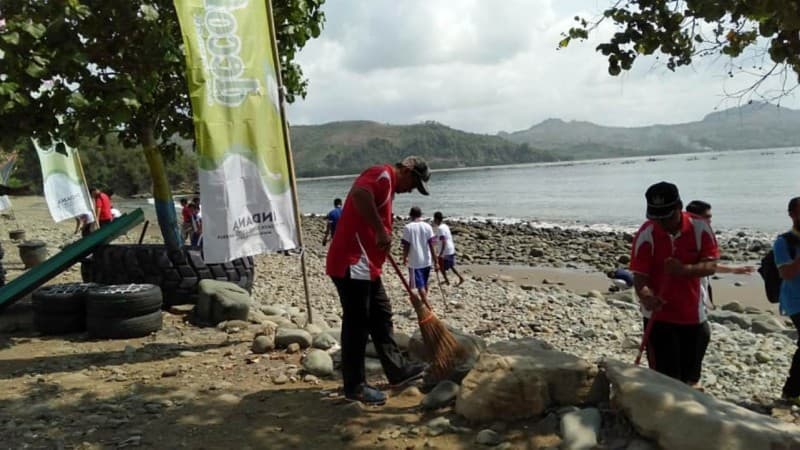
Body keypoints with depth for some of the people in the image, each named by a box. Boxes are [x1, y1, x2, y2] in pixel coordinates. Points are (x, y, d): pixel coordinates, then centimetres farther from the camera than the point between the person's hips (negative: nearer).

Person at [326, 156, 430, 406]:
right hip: (351, 264, -11)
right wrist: (381, 230, -26)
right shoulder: (384, 174, -10)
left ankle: (397, 371, 26)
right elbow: (359, 194, -31)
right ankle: (355, 386, 8)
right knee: (356, 324, -3)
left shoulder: (388, 185, 22)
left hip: (365, 266, 11)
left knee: (381, 317, 16)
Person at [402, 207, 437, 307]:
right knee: (424, 283, 21)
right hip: (427, 260, 4)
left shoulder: (408, 227, -9)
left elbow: (406, 245, -8)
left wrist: (404, 258, 8)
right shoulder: (427, 226, 0)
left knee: (420, 285, -3)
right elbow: (431, 245, -2)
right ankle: (424, 303, 36)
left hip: (414, 261, -4)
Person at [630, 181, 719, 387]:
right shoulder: (646, 234, -15)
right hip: (659, 315, -2)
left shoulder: (700, 227, -9)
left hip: (693, 313, 3)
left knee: (690, 376, 19)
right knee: (666, 377, -4)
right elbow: (639, 276, -17)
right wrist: (646, 296, -39)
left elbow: (711, 265, -12)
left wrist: (684, 269, -32)